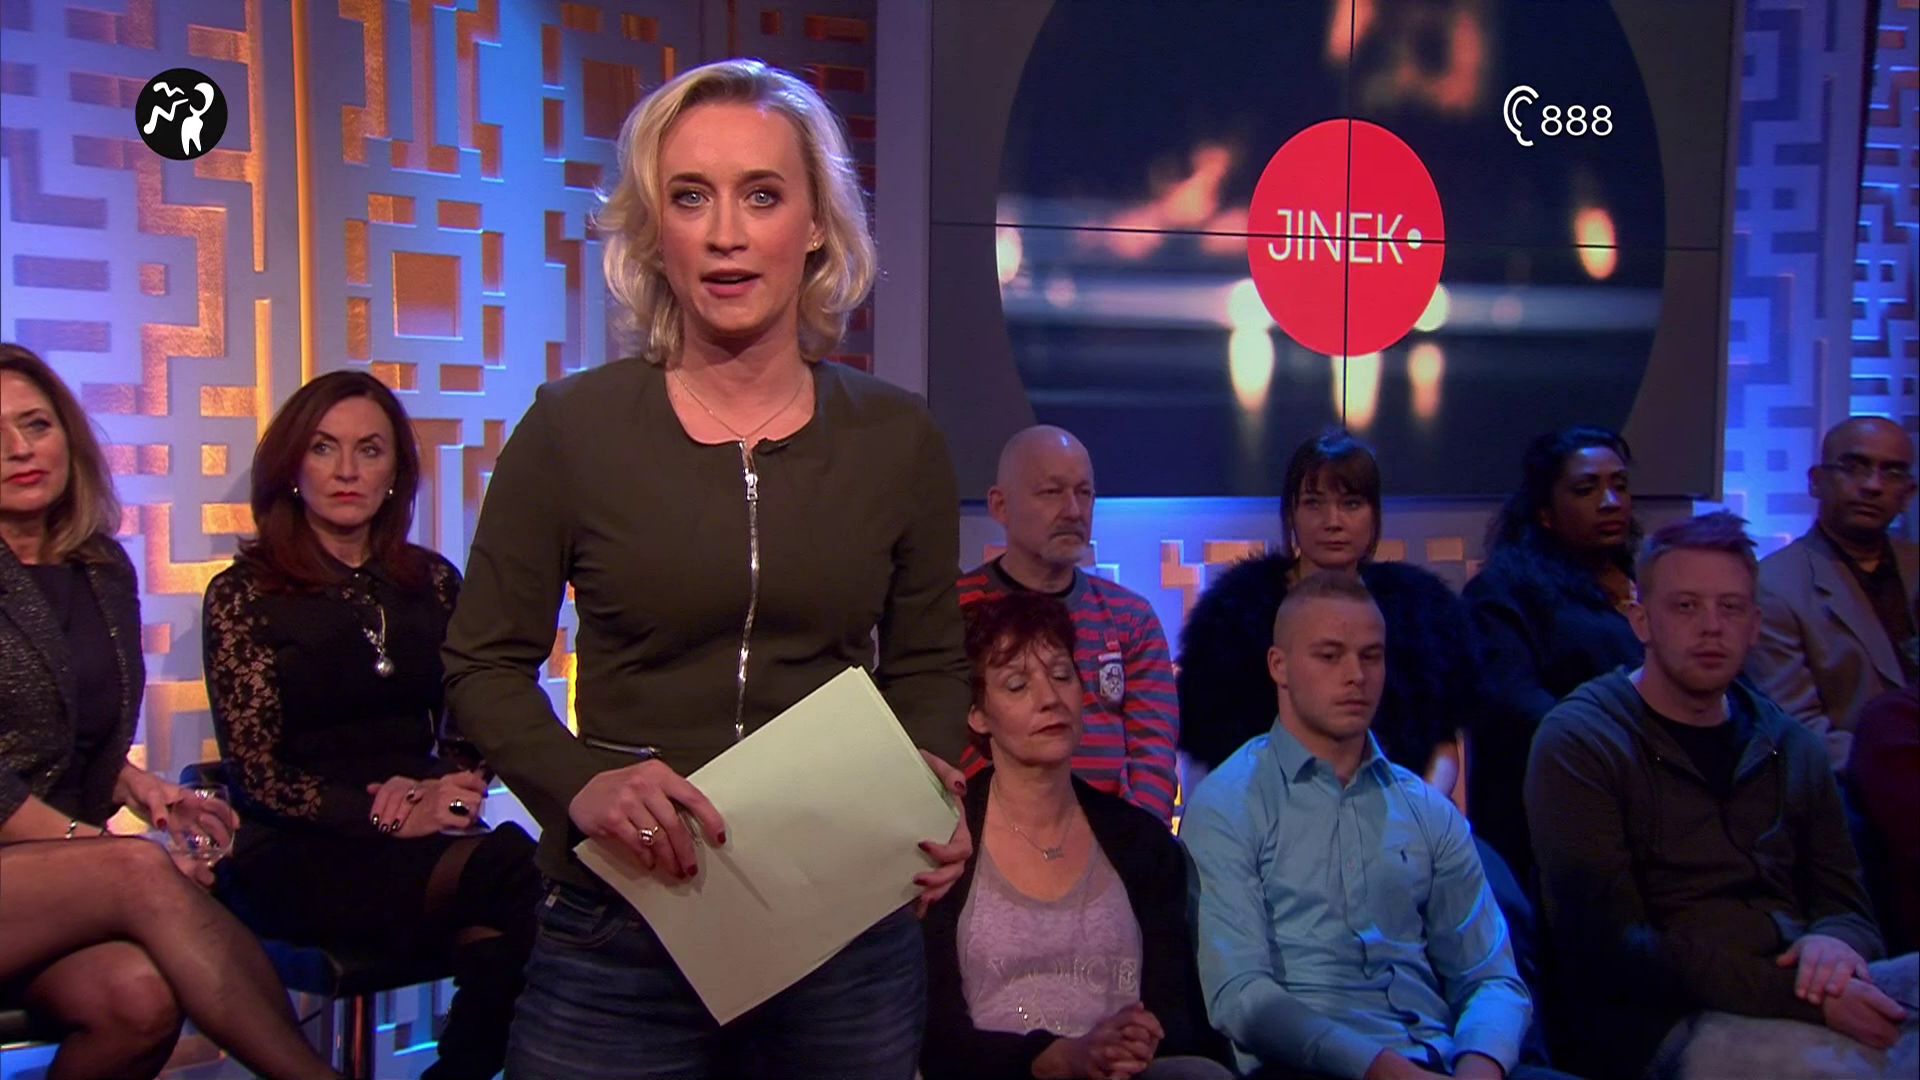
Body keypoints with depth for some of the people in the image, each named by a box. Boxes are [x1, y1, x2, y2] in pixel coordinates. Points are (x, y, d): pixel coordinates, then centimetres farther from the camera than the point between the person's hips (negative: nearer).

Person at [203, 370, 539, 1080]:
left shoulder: (432, 583, 14)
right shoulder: (244, 594, 3)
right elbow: (256, 772, -3)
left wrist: (435, 789, -8)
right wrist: (390, 817, -16)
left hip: (421, 839, 4)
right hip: (294, 860, -3)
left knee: (496, 945, -34)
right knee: (509, 869, -33)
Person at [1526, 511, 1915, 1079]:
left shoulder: (1790, 747, 17)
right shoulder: (1578, 741, -4)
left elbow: (1846, 904, 19)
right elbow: (1614, 945, -12)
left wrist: (1835, 944, -7)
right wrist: (1798, 994, -19)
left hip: (1800, 998, 7)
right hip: (1665, 1024, -6)